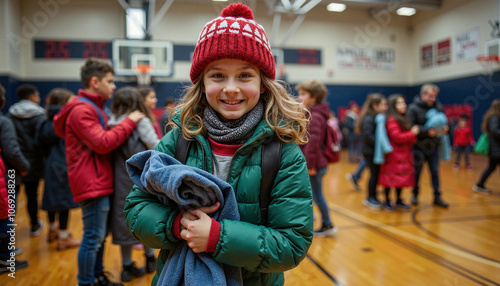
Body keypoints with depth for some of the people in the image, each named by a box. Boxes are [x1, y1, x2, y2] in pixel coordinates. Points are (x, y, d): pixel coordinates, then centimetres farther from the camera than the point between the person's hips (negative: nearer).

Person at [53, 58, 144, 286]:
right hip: (92, 183, -10)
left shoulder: (93, 108, 19)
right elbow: (102, 143, -22)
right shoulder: (82, 109, -15)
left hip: (99, 182, 10)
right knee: (93, 238, -1)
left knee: (99, 236, 19)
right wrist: (129, 121, -16)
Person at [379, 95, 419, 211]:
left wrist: (413, 138, -1)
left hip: (404, 154, 9)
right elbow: (397, 137, -20)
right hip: (393, 154, -9)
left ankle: (399, 201, 22)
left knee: (402, 178, 12)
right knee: (391, 178, -1)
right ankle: (387, 201, 11)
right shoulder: (391, 120, -14)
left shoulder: (404, 119, 15)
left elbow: (408, 138, 20)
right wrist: (412, 133, -11)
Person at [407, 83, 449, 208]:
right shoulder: (413, 108, -10)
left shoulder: (438, 106, 1)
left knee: (435, 171, 9)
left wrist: (444, 128, -15)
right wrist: (427, 131, -29)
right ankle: (415, 194, 26)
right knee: (417, 171, 9)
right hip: (419, 145, -3)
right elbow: (411, 127, -17)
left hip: (433, 146, 3)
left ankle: (437, 197, 21)